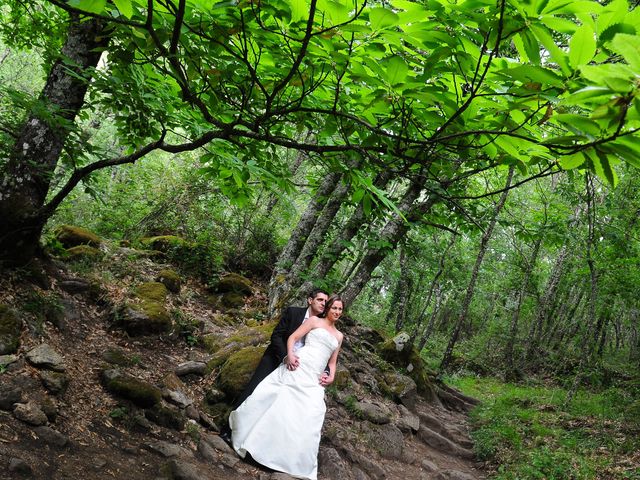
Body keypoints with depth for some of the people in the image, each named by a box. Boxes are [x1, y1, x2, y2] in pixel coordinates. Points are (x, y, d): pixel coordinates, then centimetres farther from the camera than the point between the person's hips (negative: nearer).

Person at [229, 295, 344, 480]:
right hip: (297, 366, -3)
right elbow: (293, 337, 2)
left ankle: (298, 461, 0)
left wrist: (331, 376, 4)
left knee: (311, 415, -10)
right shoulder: (314, 321, 9)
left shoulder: (339, 336, 22)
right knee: (269, 395, -12)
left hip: (314, 379, 4)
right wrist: (290, 354, -17)